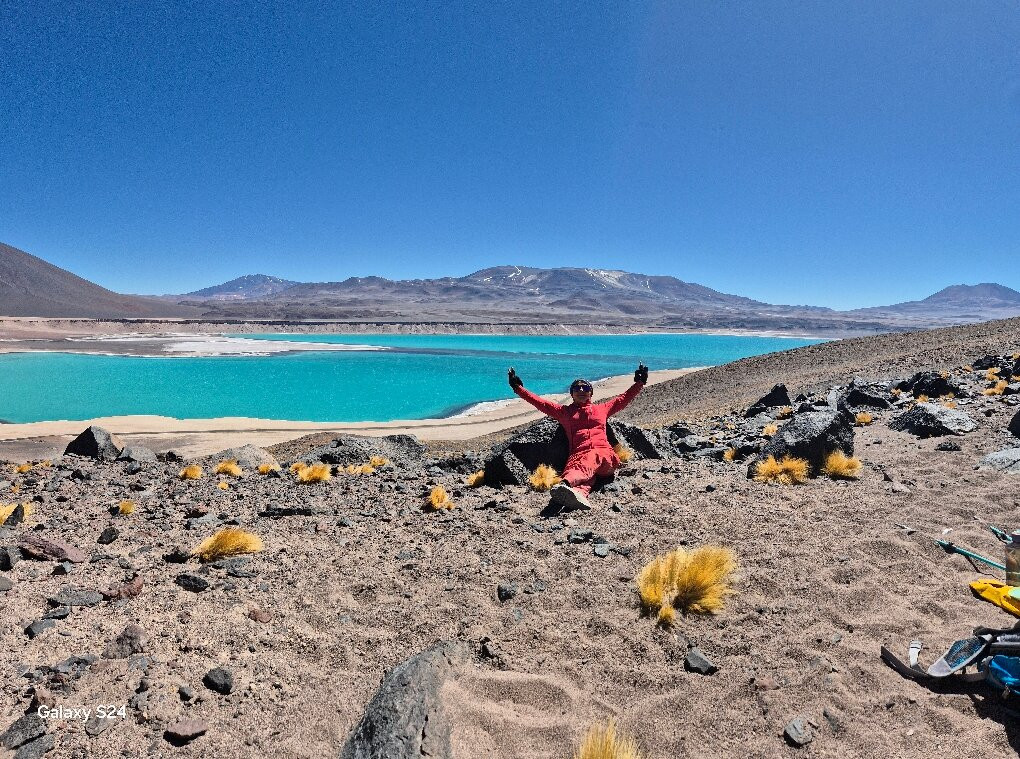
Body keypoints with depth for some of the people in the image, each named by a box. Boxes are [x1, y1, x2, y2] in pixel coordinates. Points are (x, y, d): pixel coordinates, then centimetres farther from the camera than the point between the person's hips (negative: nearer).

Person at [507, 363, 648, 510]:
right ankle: (578, 493, -73)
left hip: (603, 453, 0)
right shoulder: (564, 411, 29)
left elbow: (624, 398, 39)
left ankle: (566, 482, -69)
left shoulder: (602, 409, 33)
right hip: (578, 455, 0)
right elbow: (540, 402, 25)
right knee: (585, 474, -38)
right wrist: (518, 388, 21)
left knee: (592, 459, -40)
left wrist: (639, 383, 37)